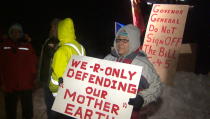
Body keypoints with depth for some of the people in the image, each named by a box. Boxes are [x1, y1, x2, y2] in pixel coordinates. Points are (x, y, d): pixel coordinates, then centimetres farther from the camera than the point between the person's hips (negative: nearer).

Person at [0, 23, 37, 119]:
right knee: (10, 111, 15)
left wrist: (33, 78, -7)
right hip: (9, 85, 2)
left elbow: (33, 63, -3)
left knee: (27, 111, 11)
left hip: (26, 85, -1)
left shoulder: (27, 45, -2)